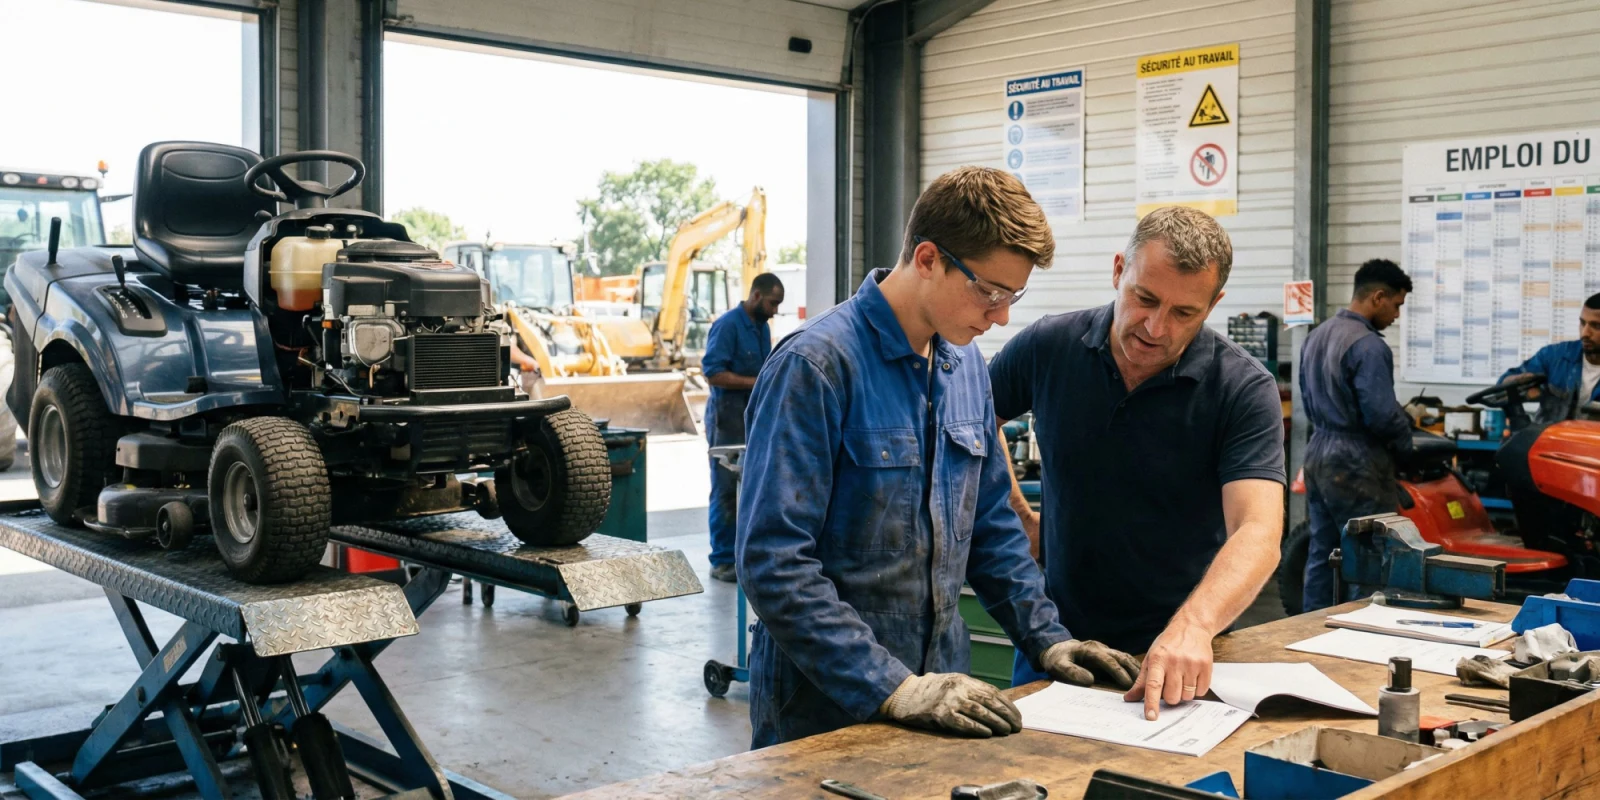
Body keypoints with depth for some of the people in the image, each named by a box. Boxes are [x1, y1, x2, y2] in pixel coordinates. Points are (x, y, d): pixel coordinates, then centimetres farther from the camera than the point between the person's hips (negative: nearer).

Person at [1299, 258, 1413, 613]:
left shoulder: (1315, 336, 11)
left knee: (1322, 553, 12)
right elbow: (1381, 413, -20)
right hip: (1357, 463, -9)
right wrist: (1404, 442, -3)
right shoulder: (1368, 346, -18)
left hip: (1318, 454, 9)